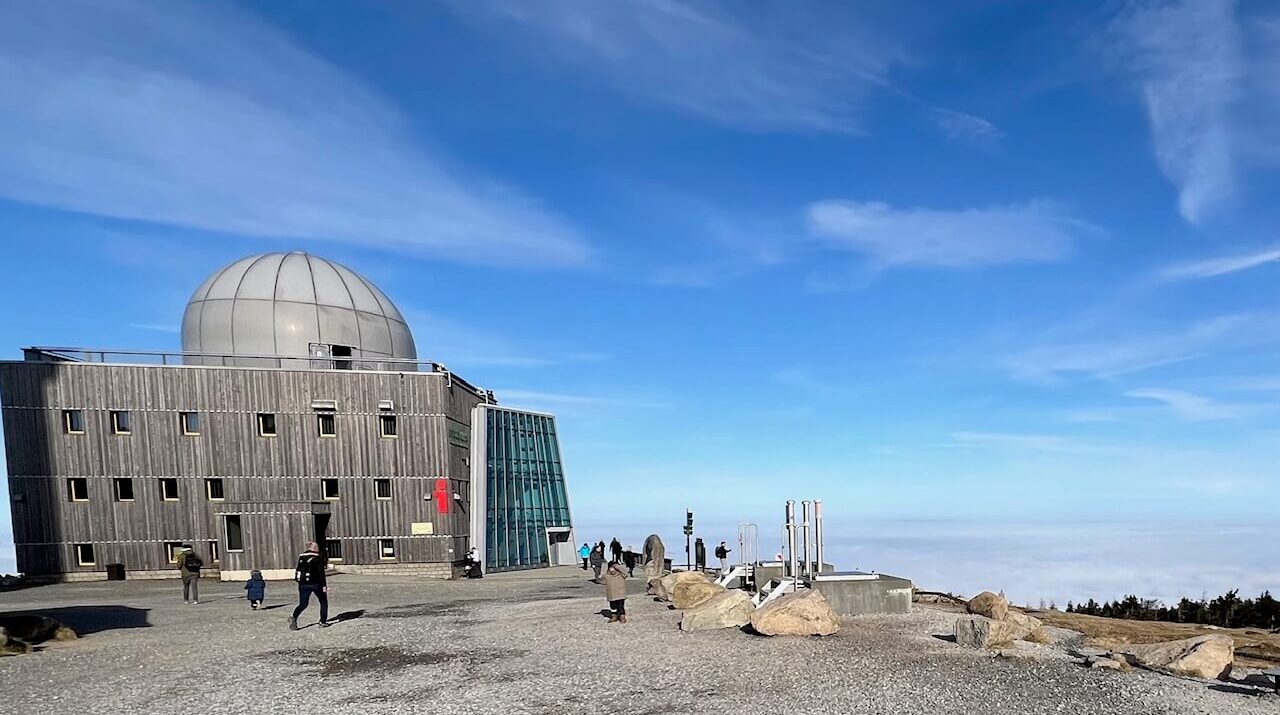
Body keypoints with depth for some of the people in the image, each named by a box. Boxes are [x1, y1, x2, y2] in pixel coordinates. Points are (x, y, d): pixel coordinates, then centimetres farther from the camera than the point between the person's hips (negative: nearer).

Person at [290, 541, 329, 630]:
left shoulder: (301, 557, 9)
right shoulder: (318, 558, -6)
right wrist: (324, 585, -9)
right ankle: (323, 622, 10)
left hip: (303, 583, 4)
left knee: (303, 604, 9)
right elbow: (321, 573, -10)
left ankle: (294, 617, -16)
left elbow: (298, 570, 13)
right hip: (315, 583, -4)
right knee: (323, 602, 13)